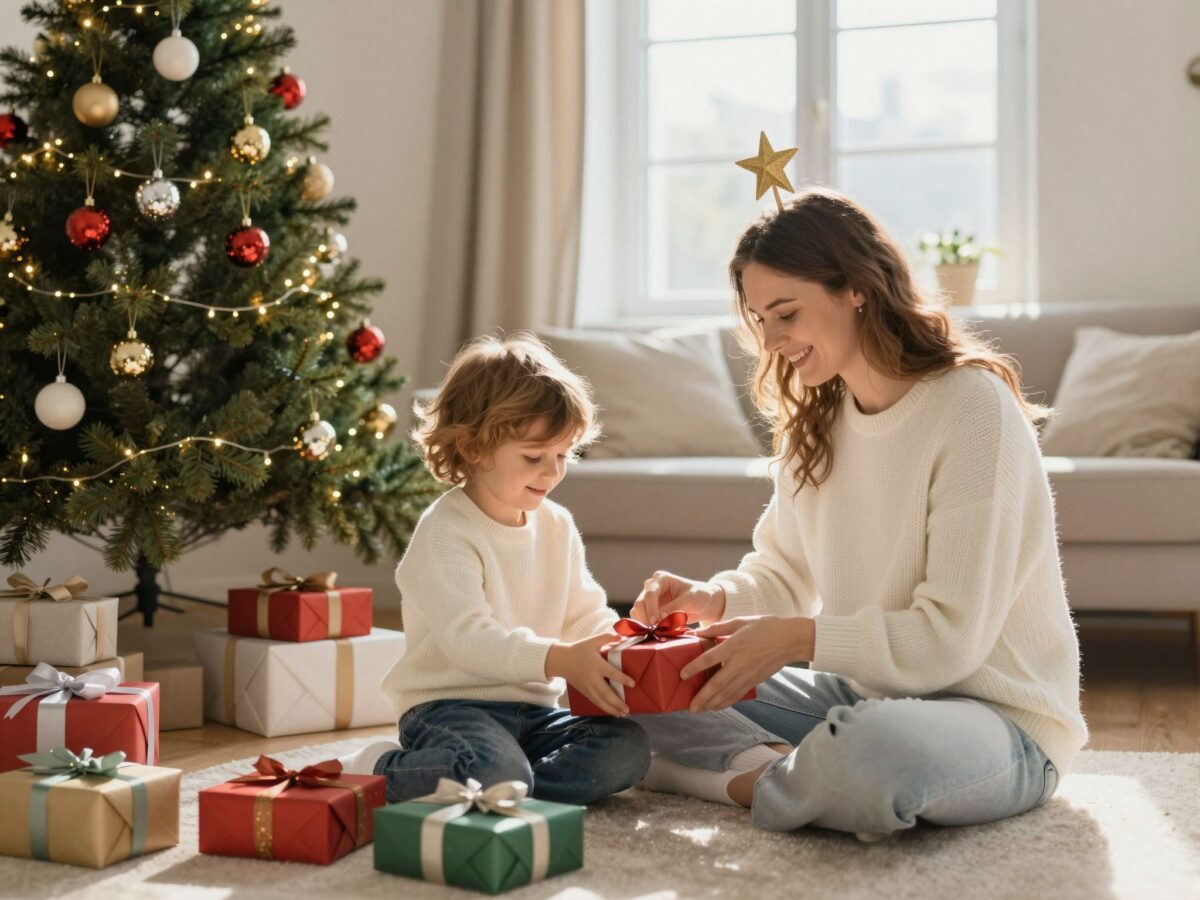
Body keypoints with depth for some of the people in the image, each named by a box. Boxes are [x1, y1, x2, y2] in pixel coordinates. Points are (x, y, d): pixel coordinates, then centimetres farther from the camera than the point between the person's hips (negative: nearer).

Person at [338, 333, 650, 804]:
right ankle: (379, 771, -10)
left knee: (627, 748, -13)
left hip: (531, 710, 7)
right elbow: (466, 637, -26)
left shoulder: (557, 526, 10)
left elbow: (585, 615, 12)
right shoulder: (446, 532, -14)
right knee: (499, 771, -35)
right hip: (450, 706, -7)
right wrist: (560, 660, -37)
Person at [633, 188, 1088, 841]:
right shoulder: (814, 419, 7)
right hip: (862, 688, 7)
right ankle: (782, 766, -17)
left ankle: (756, 779, -12)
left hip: (999, 715, -7)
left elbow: (952, 637, -21)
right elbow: (783, 573, 12)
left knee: (869, 747, -42)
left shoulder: (973, 407, -18)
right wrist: (710, 599, -8)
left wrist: (797, 637, -26)